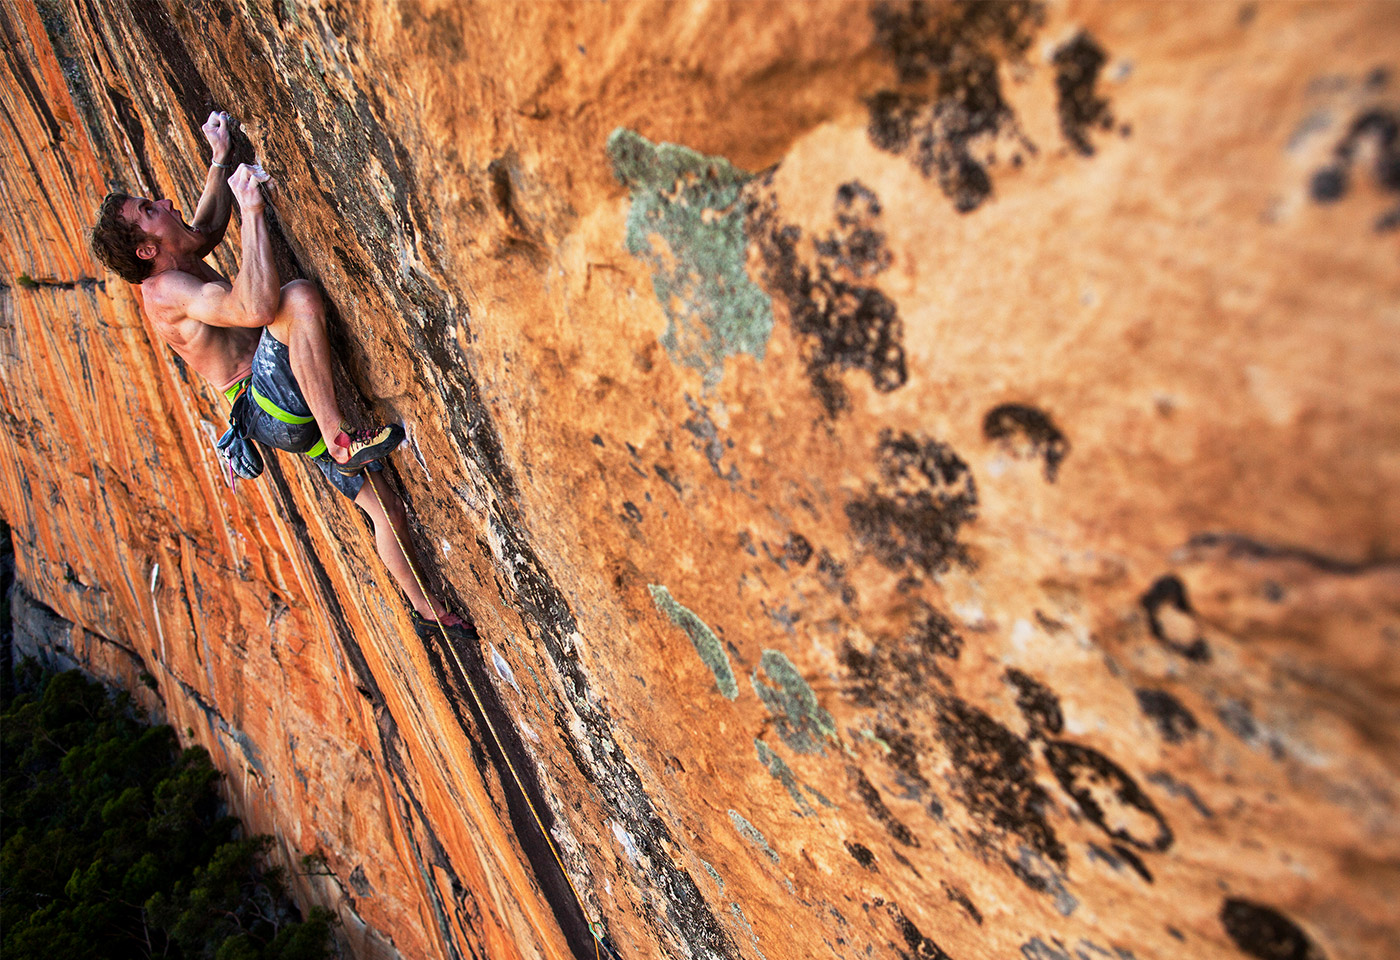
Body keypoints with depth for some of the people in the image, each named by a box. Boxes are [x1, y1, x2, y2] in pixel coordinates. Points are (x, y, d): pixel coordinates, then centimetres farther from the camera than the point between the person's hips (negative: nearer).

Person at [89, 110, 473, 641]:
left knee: (385, 506, 10)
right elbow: (257, 307, -32)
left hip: (294, 414, 9)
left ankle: (427, 608, 25)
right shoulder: (164, 289, -14)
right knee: (299, 297, -31)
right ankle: (341, 440, -35)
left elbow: (208, 227, 40)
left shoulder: (181, 266, 17)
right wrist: (252, 209, -24)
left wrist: (220, 158, 33)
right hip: (269, 408, -9)